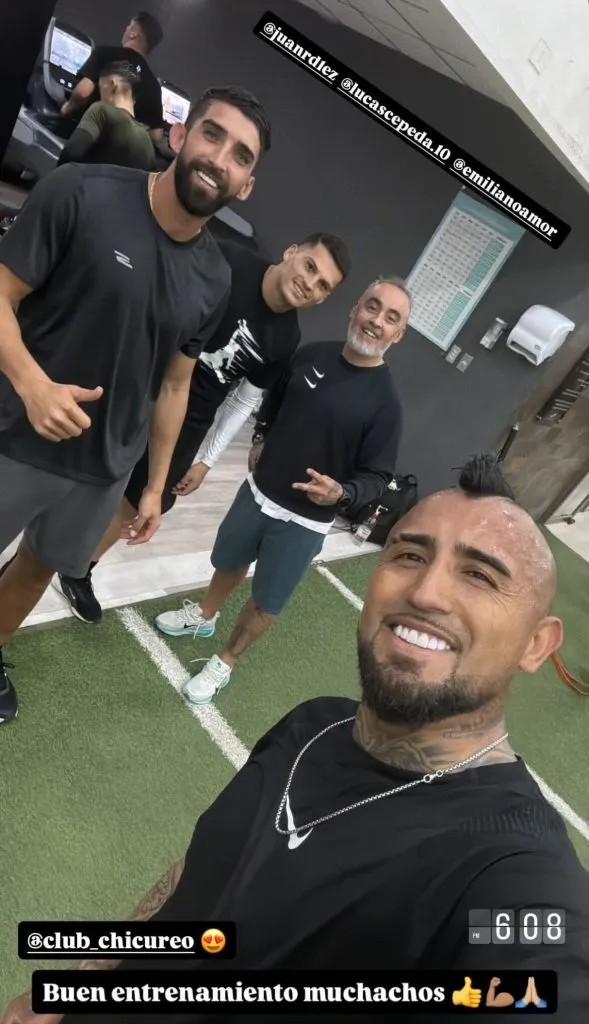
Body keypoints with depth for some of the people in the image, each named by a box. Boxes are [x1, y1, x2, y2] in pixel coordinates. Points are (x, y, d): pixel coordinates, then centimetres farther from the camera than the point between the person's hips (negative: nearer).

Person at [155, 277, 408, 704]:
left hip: (304, 522, -4)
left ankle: (225, 662, 36)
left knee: (265, 604, 11)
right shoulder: (311, 355, -4)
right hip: (257, 492, 5)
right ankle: (205, 615, 56)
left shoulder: (386, 401, -18)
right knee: (229, 563, 26)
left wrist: (340, 493, -32)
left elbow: (378, 477, -14)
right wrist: (260, 441, 4)